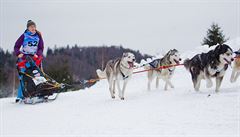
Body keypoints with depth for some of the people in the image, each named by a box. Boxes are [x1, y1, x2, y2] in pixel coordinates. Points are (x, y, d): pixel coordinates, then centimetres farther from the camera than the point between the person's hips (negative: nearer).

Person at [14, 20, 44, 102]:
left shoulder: (38, 36, 8)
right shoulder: (24, 36, 1)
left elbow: (41, 48, 8)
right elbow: (16, 46, 2)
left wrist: (37, 54, -10)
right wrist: (18, 53, -16)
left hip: (34, 58, 3)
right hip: (24, 58, -3)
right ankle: (20, 96, -8)